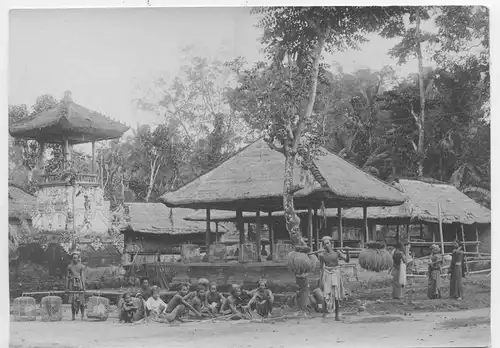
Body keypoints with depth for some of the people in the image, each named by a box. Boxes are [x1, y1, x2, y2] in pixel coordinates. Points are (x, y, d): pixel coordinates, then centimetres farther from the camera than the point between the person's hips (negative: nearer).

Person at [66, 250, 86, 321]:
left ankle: (82, 316, 5)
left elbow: (83, 277, -2)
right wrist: (67, 287, 6)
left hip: (79, 283, -2)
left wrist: (83, 286, -10)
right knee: (72, 301, 1)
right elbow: (67, 277, 11)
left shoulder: (82, 266, 3)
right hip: (72, 284, 2)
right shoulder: (69, 266, 10)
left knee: (81, 301, -2)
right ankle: (73, 316, 4)